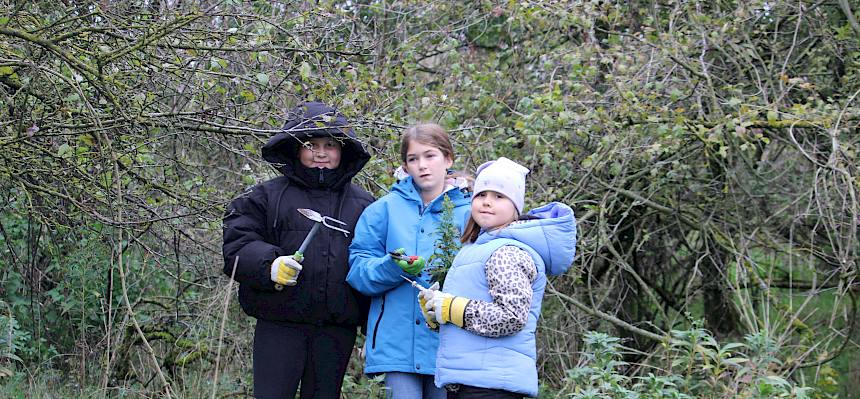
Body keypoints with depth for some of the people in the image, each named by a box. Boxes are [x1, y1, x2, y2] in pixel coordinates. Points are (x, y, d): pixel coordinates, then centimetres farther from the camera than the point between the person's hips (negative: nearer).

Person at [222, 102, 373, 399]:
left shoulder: (364, 205, 12)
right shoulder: (267, 196, 5)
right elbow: (236, 246, -2)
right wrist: (269, 264, -22)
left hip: (337, 331, 2)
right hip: (279, 326, -2)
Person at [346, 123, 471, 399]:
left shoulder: (467, 211, 5)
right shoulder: (385, 209, 5)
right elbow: (359, 270, 1)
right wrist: (395, 267, -18)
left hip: (447, 343, 1)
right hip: (398, 341, -1)